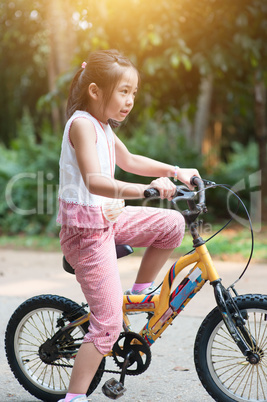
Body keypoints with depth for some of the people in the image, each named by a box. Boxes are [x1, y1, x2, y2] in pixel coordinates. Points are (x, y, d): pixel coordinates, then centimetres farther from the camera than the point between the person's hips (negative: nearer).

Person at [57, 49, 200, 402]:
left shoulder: (103, 126, 11)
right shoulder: (82, 123, -19)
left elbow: (129, 161, 26)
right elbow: (94, 181, -33)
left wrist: (175, 171, 19)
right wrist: (145, 189, -46)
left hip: (108, 218, 9)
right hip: (86, 228, -9)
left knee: (172, 224, 7)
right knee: (108, 323, -8)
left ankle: (140, 292, 20)